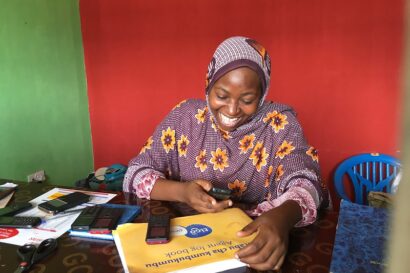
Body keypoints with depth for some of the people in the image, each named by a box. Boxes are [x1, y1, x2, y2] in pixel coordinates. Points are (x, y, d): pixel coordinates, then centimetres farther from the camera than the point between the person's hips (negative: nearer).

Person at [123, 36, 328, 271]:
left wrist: (282, 217, -39)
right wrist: (181, 192, -21)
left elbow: (304, 183, -17)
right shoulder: (185, 116, -3)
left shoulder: (280, 123, -7)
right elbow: (136, 173, -3)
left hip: (253, 241, 0)